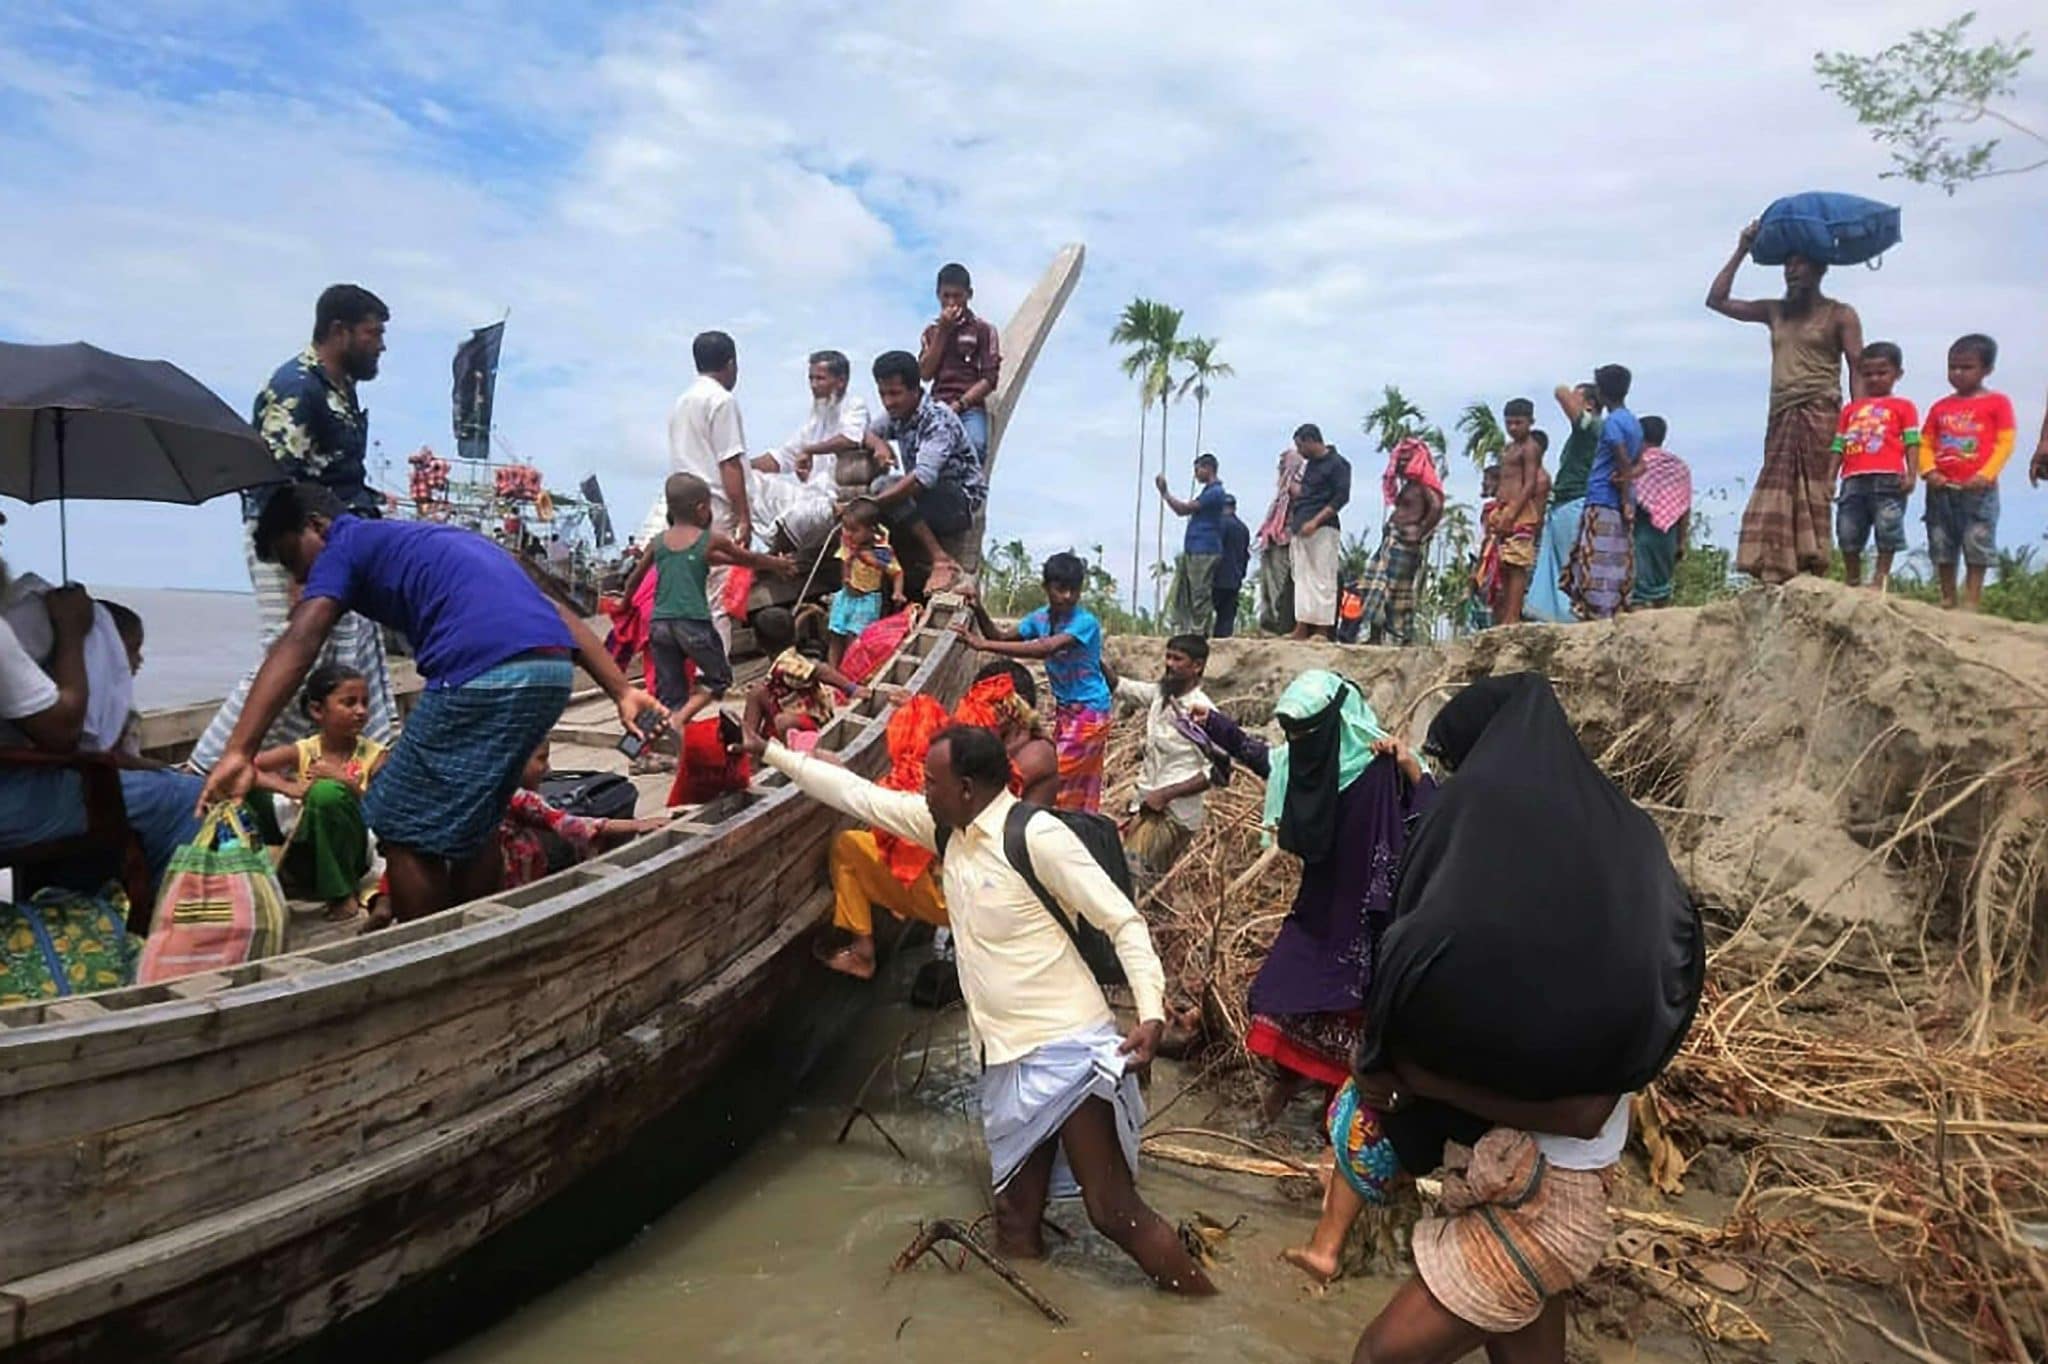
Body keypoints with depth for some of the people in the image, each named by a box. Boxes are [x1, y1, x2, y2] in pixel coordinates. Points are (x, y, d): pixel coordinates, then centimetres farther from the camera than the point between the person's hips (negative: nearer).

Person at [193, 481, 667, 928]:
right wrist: (622, 691, 19)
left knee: (406, 830, 9)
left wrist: (239, 752, -14)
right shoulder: (437, 541, 34)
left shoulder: (345, 546, 14)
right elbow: (553, 612, 24)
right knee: (472, 822, 25)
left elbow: (298, 645, -6)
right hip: (552, 671, 8)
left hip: (485, 677, -8)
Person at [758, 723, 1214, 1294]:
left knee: (1113, 1209, -3)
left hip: (1068, 1049, -8)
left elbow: (1123, 921, -16)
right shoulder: (947, 828, 5)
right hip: (1005, 1055, 8)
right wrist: (772, 752, 18)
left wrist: (1152, 1010, -27)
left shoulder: (1038, 836, -18)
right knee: (1015, 1222, 16)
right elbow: (859, 795, 14)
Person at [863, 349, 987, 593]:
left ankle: (941, 559, -27)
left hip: (961, 502, -8)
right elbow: (869, 433, 19)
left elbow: (923, 478, -35)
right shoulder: (897, 415, 3)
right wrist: (879, 445, -7)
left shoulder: (938, 419, -22)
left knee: (885, 487, -27)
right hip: (927, 500, 8)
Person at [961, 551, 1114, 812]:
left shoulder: (1085, 622, -22)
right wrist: (978, 611, -12)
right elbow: (1002, 637, 7)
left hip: (1089, 712, -7)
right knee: (1079, 789, 13)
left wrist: (983, 644, -38)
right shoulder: (1041, 617, 2)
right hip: (1064, 709, 7)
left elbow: (1045, 649, -35)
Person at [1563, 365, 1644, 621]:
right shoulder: (1634, 422, 19)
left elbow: (1624, 463, -15)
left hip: (1603, 503, -9)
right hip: (1620, 505, 9)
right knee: (1618, 565, 8)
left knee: (1597, 564, -10)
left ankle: (1599, 618, -13)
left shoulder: (1612, 422, -9)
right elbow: (1640, 462, 17)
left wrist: (1625, 500, -13)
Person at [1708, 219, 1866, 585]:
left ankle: (1814, 575, -13)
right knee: (1776, 501, -4)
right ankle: (1776, 576, -8)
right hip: (1781, 417, 5)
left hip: (1820, 414, -5)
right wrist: (1741, 251, 13)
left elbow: (1857, 369, -2)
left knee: (1810, 498, -11)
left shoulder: (1840, 315, 5)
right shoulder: (1775, 311, 19)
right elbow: (1717, 300, 16)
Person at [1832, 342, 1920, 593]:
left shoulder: (1903, 406, 11)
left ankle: (1880, 579, 5)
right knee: (1848, 533, 4)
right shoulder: (1850, 408, 21)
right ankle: (1852, 581, 16)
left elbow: (1912, 443, 3)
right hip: (1853, 480, 3)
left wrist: (1911, 474, -9)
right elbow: (1839, 446, 18)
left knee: (1887, 531, -4)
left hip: (1888, 479, -3)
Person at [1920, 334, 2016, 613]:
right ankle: (1947, 600, 18)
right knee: (1941, 545, 8)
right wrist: (1929, 471, -8)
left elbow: (2004, 443, -4)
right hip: (1941, 488, 4)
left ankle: (1972, 601, 0)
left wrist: (1985, 475, -16)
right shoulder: (1940, 408, 13)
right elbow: (1925, 443, 9)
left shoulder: (1997, 402, 3)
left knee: (1977, 545, -4)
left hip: (1978, 489, -4)